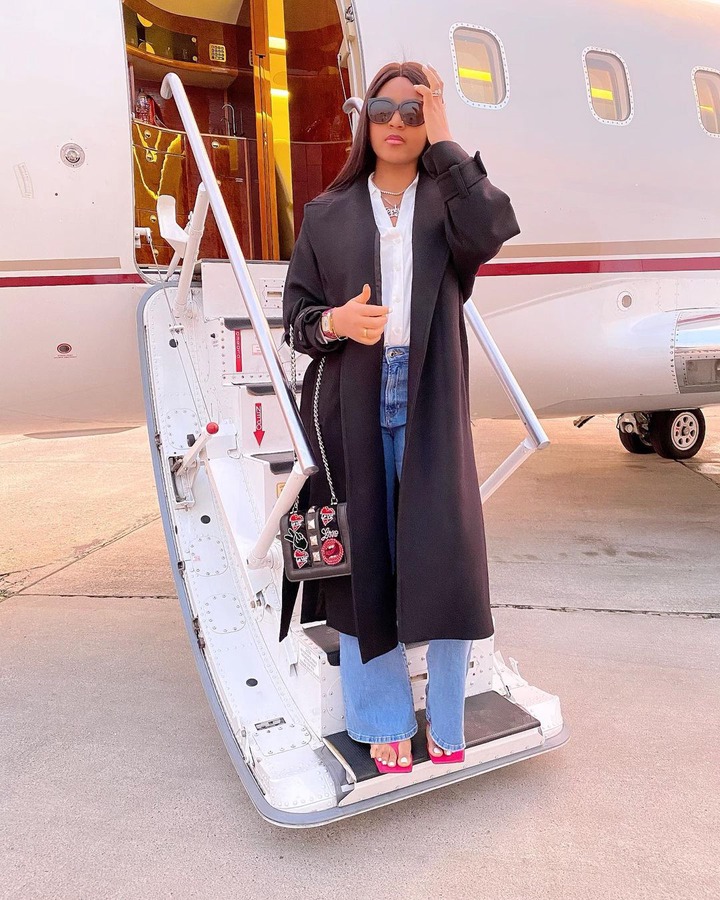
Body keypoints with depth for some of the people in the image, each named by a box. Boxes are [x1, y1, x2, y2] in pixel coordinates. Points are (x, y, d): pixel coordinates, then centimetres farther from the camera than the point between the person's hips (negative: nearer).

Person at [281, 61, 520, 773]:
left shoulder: (448, 203, 11)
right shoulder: (326, 214, 13)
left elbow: (490, 231, -14)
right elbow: (295, 312, 10)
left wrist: (443, 139, -8)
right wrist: (335, 322, -11)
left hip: (430, 404, 0)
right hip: (352, 407, 1)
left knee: (445, 554, -4)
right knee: (362, 559, 4)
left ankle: (446, 720, 18)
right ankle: (384, 721, 23)